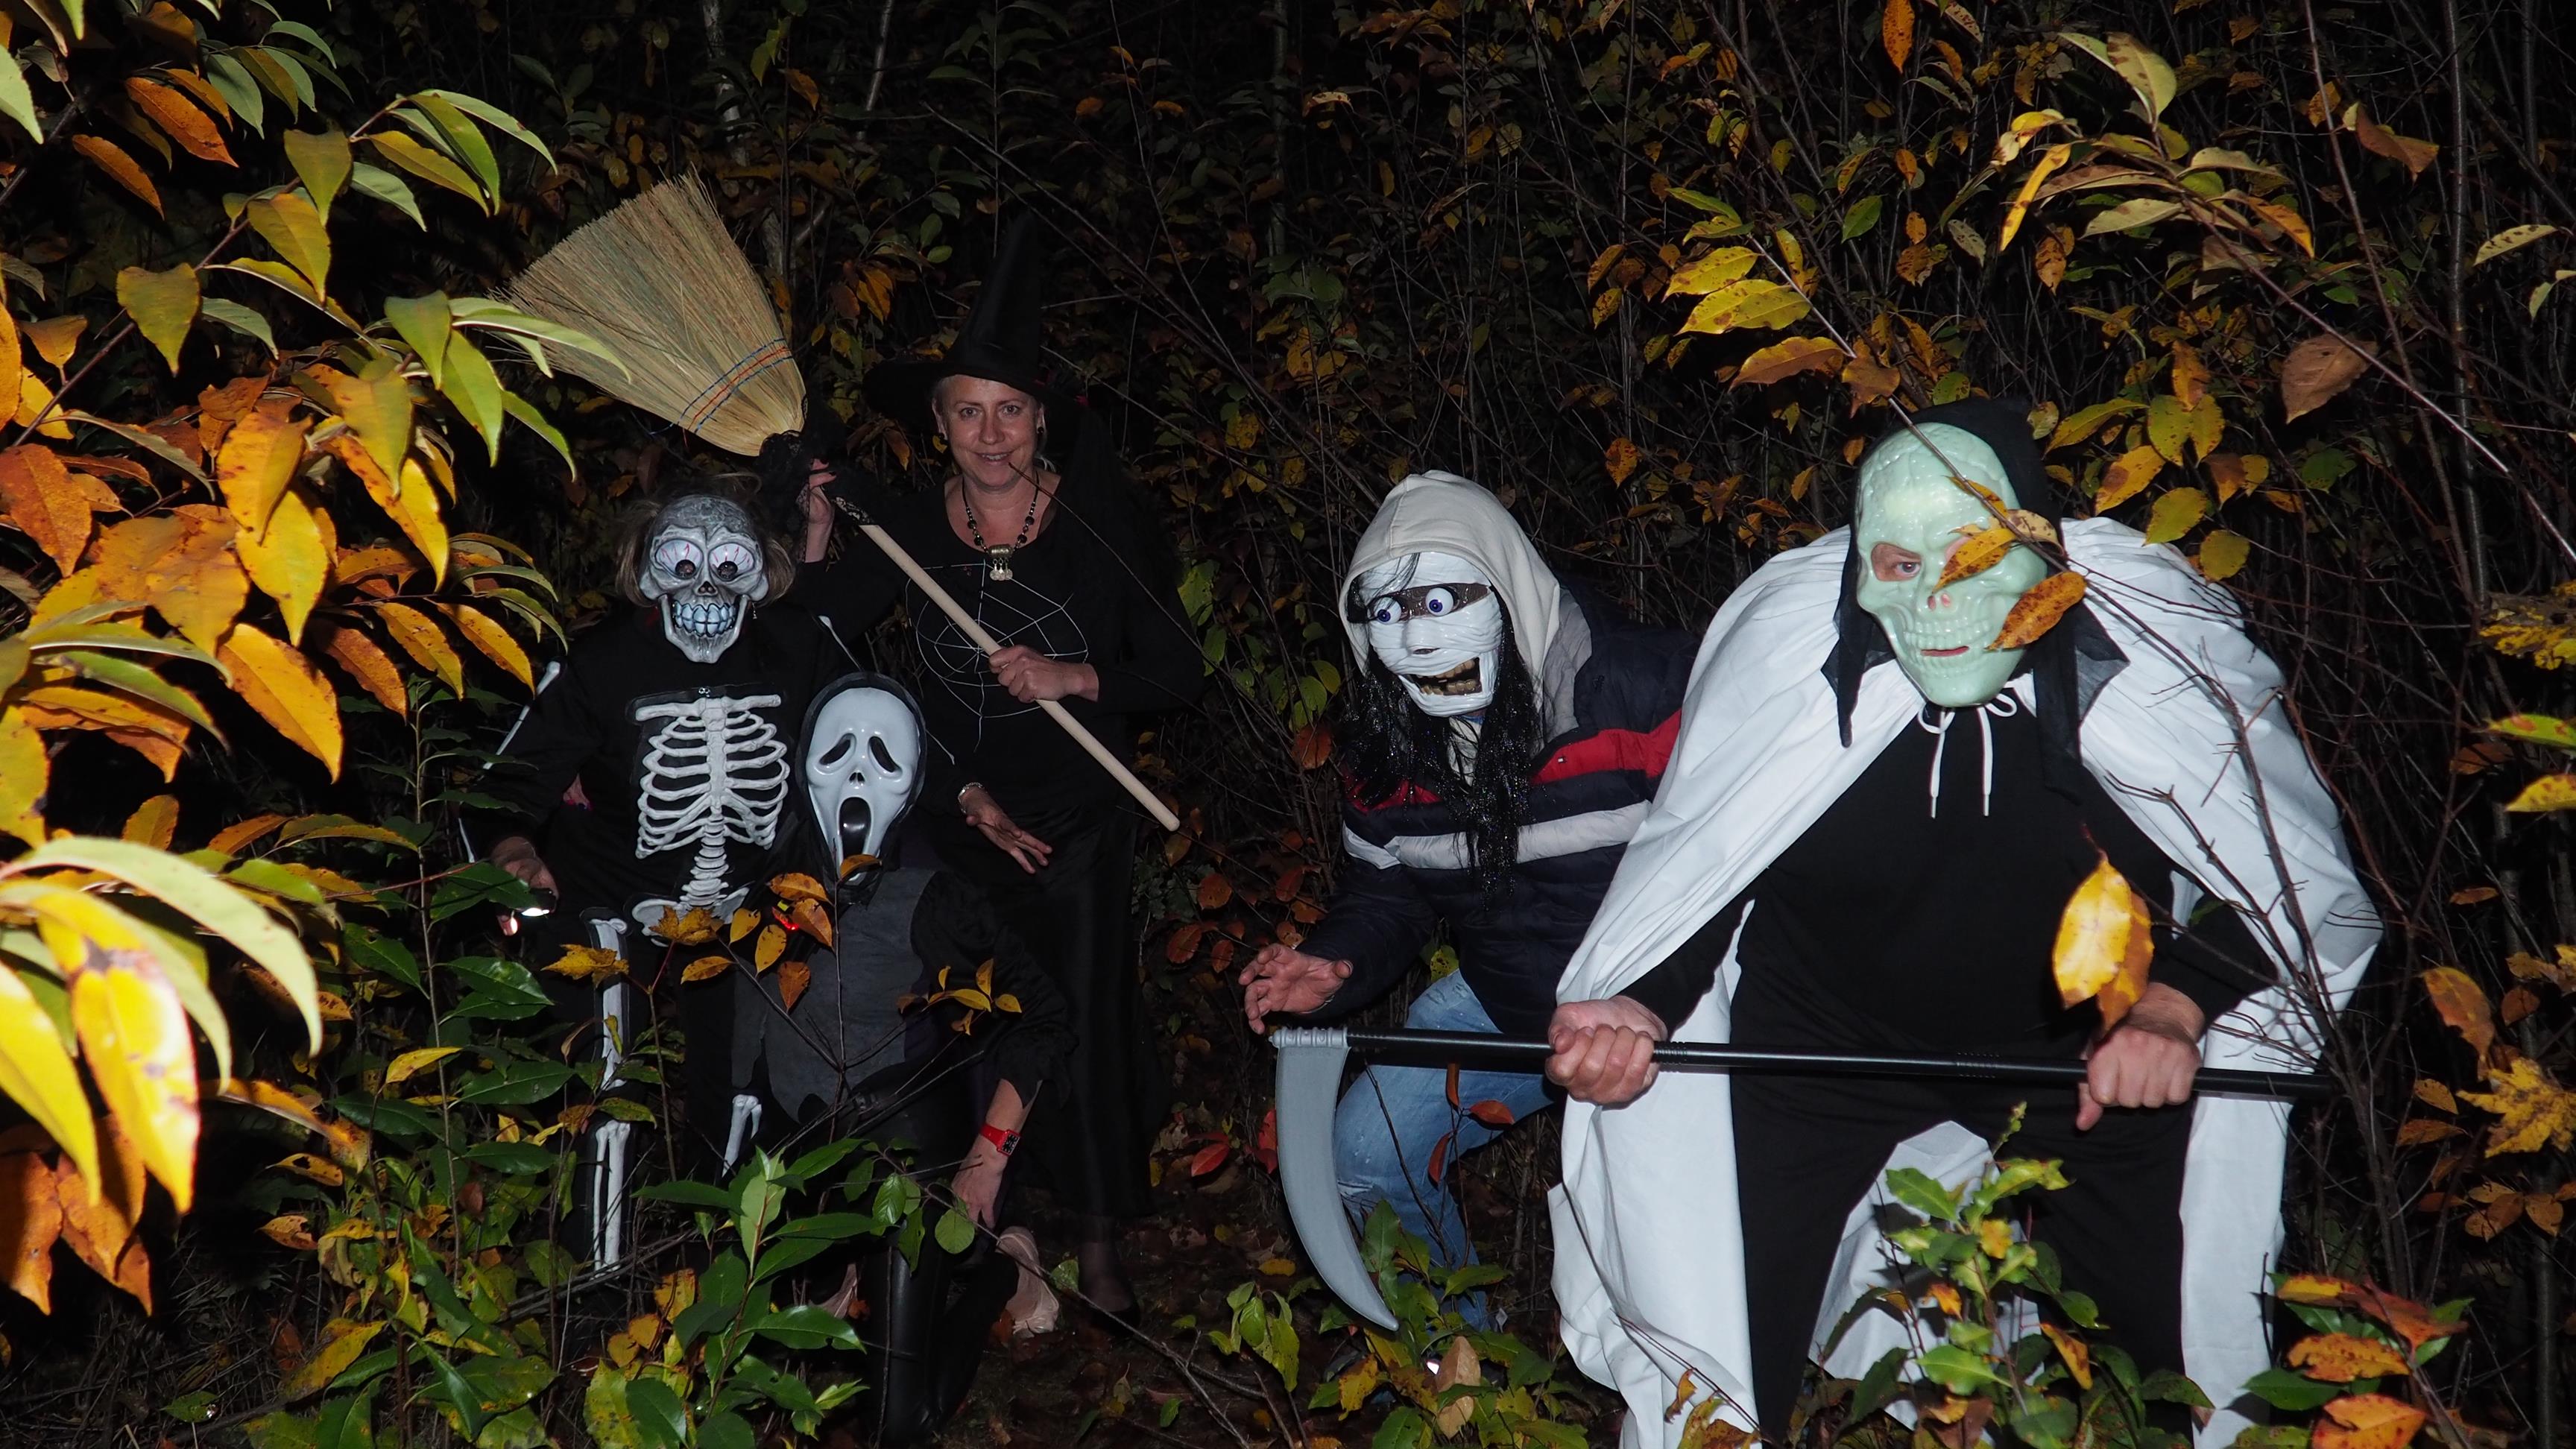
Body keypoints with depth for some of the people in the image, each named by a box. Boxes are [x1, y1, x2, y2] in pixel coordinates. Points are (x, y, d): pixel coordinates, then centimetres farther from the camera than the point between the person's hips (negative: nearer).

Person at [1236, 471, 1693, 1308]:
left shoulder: (1647, 688, -24)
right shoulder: (1381, 744, -4)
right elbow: (1385, 894, 8)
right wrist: (1336, 966, -14)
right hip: (1503, 1002, 5)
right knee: (1364, 1157, 4)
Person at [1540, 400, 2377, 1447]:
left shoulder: (2156, 649, -22)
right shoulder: (1788, 646, -23)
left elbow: (2285, 870, -8)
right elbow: (1699, 870, -10)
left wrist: (2174, 1006, -24)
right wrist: (1642, 1010, -27)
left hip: (2090, 1038, 1)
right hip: (1824, 1030, -1)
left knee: (2194, 1351, 8)